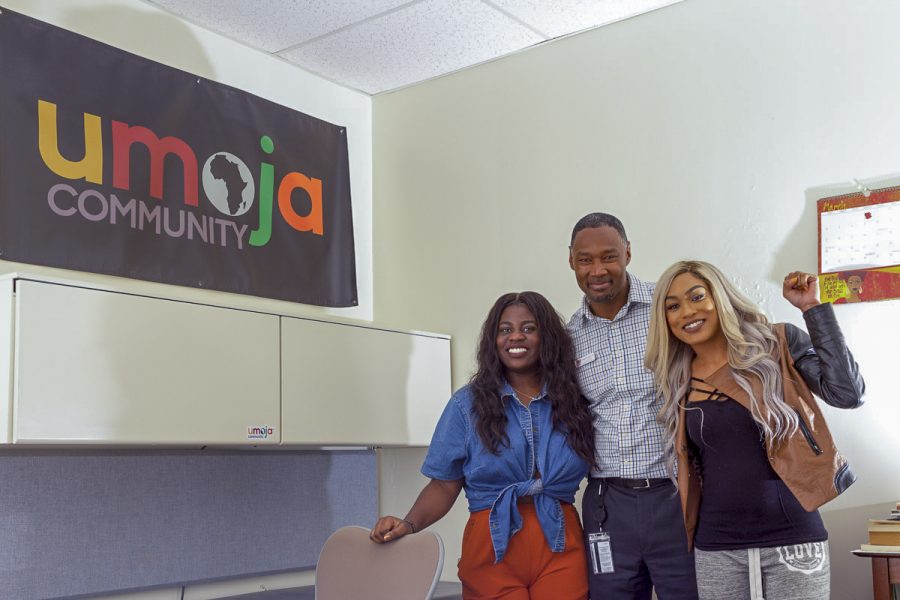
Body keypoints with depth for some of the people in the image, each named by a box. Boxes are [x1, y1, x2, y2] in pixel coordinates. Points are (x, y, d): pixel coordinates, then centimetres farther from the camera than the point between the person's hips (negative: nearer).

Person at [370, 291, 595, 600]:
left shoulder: (572, 400, 5)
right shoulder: (468, 404, -1)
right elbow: (444, 485, -3)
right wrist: (408, 524, -17)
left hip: (561, 548, 1)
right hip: (493, 548, -1)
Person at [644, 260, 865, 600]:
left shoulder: (776, 345, -3)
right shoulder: (677, 383, 7)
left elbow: (848, 393, -15)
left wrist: (813, 308, -14)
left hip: (791, 537, -3)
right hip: (716, 549, 3)